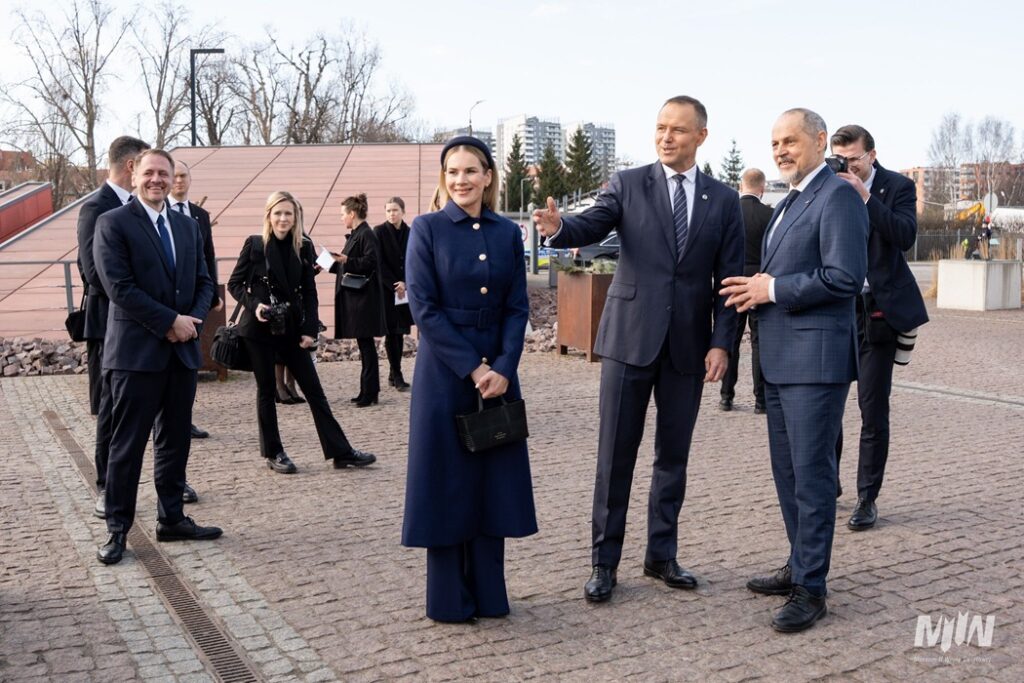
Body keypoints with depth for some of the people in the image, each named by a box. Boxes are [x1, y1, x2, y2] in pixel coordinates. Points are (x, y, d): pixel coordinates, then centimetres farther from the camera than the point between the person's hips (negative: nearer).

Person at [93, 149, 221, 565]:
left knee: (175, 441, 12)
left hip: (183, 350, 6)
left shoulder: (187, 227, 14)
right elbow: (119, 286, -14)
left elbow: (203, 282, 13)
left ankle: (171, 519, 23)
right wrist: (170, 322, -16)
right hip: (136, 352, -6)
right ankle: (117, 529, 11)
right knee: (127, 445, 0)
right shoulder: (113, 224, -5)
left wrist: (193, 320, -6)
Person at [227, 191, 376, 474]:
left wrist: (310, 330, -4)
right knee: (266, 390, 7)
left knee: (314, 390, 3)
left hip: (292, 329, 3)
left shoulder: (304, 247, 3)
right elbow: (234, 284, 2)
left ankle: (341, 452, 6)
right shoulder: (254, 245, -4)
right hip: (260, 329, -2)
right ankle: (273, 453, 20)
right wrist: (253, 304, -16)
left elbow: (309, 292, 4)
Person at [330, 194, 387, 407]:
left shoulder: (366, 235, -12)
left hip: (364, 299, -10)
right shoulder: (355, 235, 17)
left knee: (366, 344, -5)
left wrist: (346, 260, -27)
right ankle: (367, 391, 17)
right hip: (354, 297, 10)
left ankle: (370, 392, 0)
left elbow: (370, 262, -21)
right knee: (364, 344, 12)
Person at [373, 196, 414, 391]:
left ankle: (393, 374, 15)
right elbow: (379, 263, -6)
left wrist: (404, 283, -9)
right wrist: (394, 285, -12)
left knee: (400, 331, 6)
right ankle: (397, 376, 1)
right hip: (386, 289, -3)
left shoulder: (410, 233, 8)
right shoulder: (379, 232, -2)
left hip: (405, 290, 4)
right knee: (392, 332, -3)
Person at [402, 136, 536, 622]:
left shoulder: (508, 233, 6)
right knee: (448, 481, 4)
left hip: (498, 373, 4)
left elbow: (517, 308, 4)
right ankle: (449, 599, 17)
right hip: (444, 373, -3)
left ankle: (489, 594, 22)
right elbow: (424, 308, -10)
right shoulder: (427, 228, -4)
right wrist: (472, 368, -15)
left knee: (494, 480, 8)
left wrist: (503, 368, -10)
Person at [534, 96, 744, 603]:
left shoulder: (723, 200, 7)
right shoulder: (628, 184, 3)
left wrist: (721, 343, -3)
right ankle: (604, 563, 13)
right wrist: (558, 227, -36)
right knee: (615, 455, 2)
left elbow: (729, 278, 5)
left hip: (688, 346, 2)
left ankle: (661, 555, 26)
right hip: (631, 337, -2)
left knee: (673, 456, 11)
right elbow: (592, 225, -13)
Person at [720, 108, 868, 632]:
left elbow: (845, 276, -20)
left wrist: (773, 289, -15)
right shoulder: (788, 203, 19)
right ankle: (800, 566, 30)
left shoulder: (838, 196, -10)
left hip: (816, 358, -10)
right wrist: (757, 288, 4)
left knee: (812, 473, -3)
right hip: (780, 359, 10)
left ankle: (811, 589, 8)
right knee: (787, 470, 16)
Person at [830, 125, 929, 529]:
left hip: (877, 311, -2)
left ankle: (867, 499, 12)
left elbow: (905, 237, -15)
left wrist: (865, 197, -19)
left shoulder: (897, 187, -2)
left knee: (873, 409, 2)